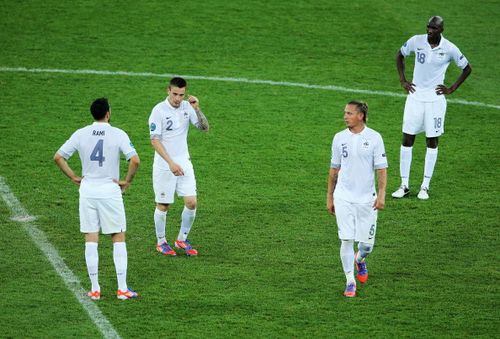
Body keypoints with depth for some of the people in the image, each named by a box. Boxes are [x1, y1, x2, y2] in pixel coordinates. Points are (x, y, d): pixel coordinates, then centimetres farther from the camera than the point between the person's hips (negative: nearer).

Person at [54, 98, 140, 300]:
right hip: (110, 190, -2)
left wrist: (74, 177, 9)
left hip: (87, 190, 3)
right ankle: (122, 289, 4)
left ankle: (95, 289, 6)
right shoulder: (117, 134, -8)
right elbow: (135, 160, -18)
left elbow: (58, 157, 2)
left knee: (91, 240, 6)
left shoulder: (81, 134, 1)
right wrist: (127, 181, -4)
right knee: (118, 239, 7)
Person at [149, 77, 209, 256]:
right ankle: (161, 242, 21)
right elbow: (155, 140, -17)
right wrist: (171, 163, -24)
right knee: (163, 205, 4)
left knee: (191, 202, -1)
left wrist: (197, 109, -18)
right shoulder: (159, 110, -14)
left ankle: (182, 240, 17)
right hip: (164, 165, -4)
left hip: (184, 162, 4)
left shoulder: (187, 107, 0)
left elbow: (204, 128, -2)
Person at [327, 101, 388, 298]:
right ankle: (350, 281, 3)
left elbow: (381, 168, -2)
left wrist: (382, 194, -13)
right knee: (346, 240, -7)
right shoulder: (340, 138, 4)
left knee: (367, 243, 3)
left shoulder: (374, 138, -3)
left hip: (366, 198, -1)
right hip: (343, 198, 1)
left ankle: (360, 260, 37)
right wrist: (329, 197, 12)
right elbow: (334, 169, 11)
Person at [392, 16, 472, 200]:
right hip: (415, 96, 2)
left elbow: (467, 68, 5)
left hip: (435, 99, -2)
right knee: (407, 139, 0)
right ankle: (404, 185, 7)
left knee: (432, 142, 3)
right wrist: (402, 80, 7)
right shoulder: (416, 41, -5)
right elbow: (400, 55, 15)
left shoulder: (449, 49, -9)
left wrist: (452, 89, 0)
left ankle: (425, 186, 10)